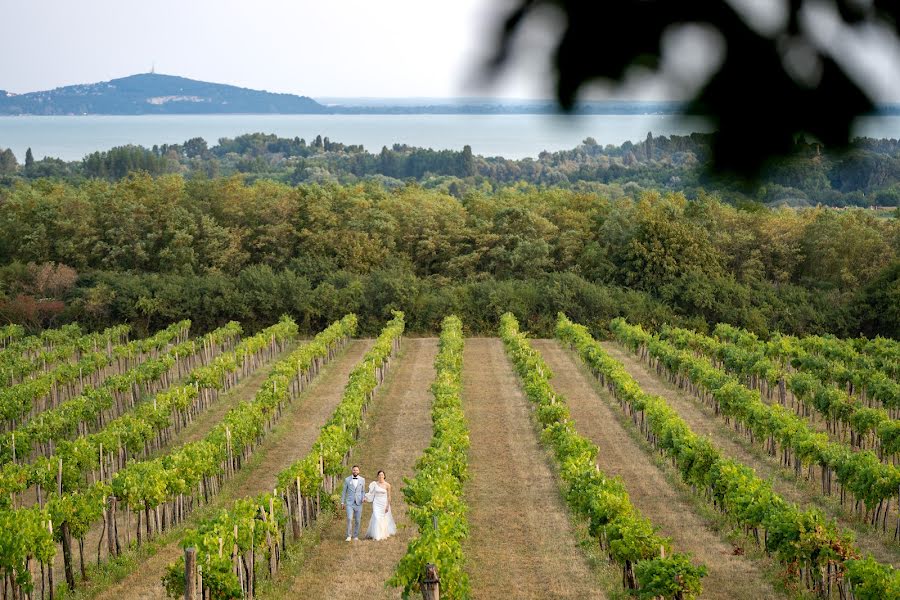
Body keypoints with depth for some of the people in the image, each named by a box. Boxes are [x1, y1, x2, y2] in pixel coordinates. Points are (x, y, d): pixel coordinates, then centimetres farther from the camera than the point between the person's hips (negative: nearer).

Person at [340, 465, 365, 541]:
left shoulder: (362, 480, 4)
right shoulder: (347, 480, 1)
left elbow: (363, 491, 11)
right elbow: (344, 491, 6)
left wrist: (364, 498, -9)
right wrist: (342, 502, 3)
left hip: (358, 503, 2)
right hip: (349, 503, -2)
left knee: (357, 520, 4)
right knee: (349, 519, -17)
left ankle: (355, 536, 17)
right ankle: (349, 536, -8)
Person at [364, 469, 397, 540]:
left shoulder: (387, 485, -4)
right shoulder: (375, 484, 2)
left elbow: (389, 496, -3)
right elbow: (372, 494, 6)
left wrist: (387, 506, -7)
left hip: (384, 504, -1)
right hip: (376, 503, 1)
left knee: (384, 519, 6)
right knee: (376, 518, -9)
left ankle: (383, 535, 22)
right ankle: (376, 535, -5)